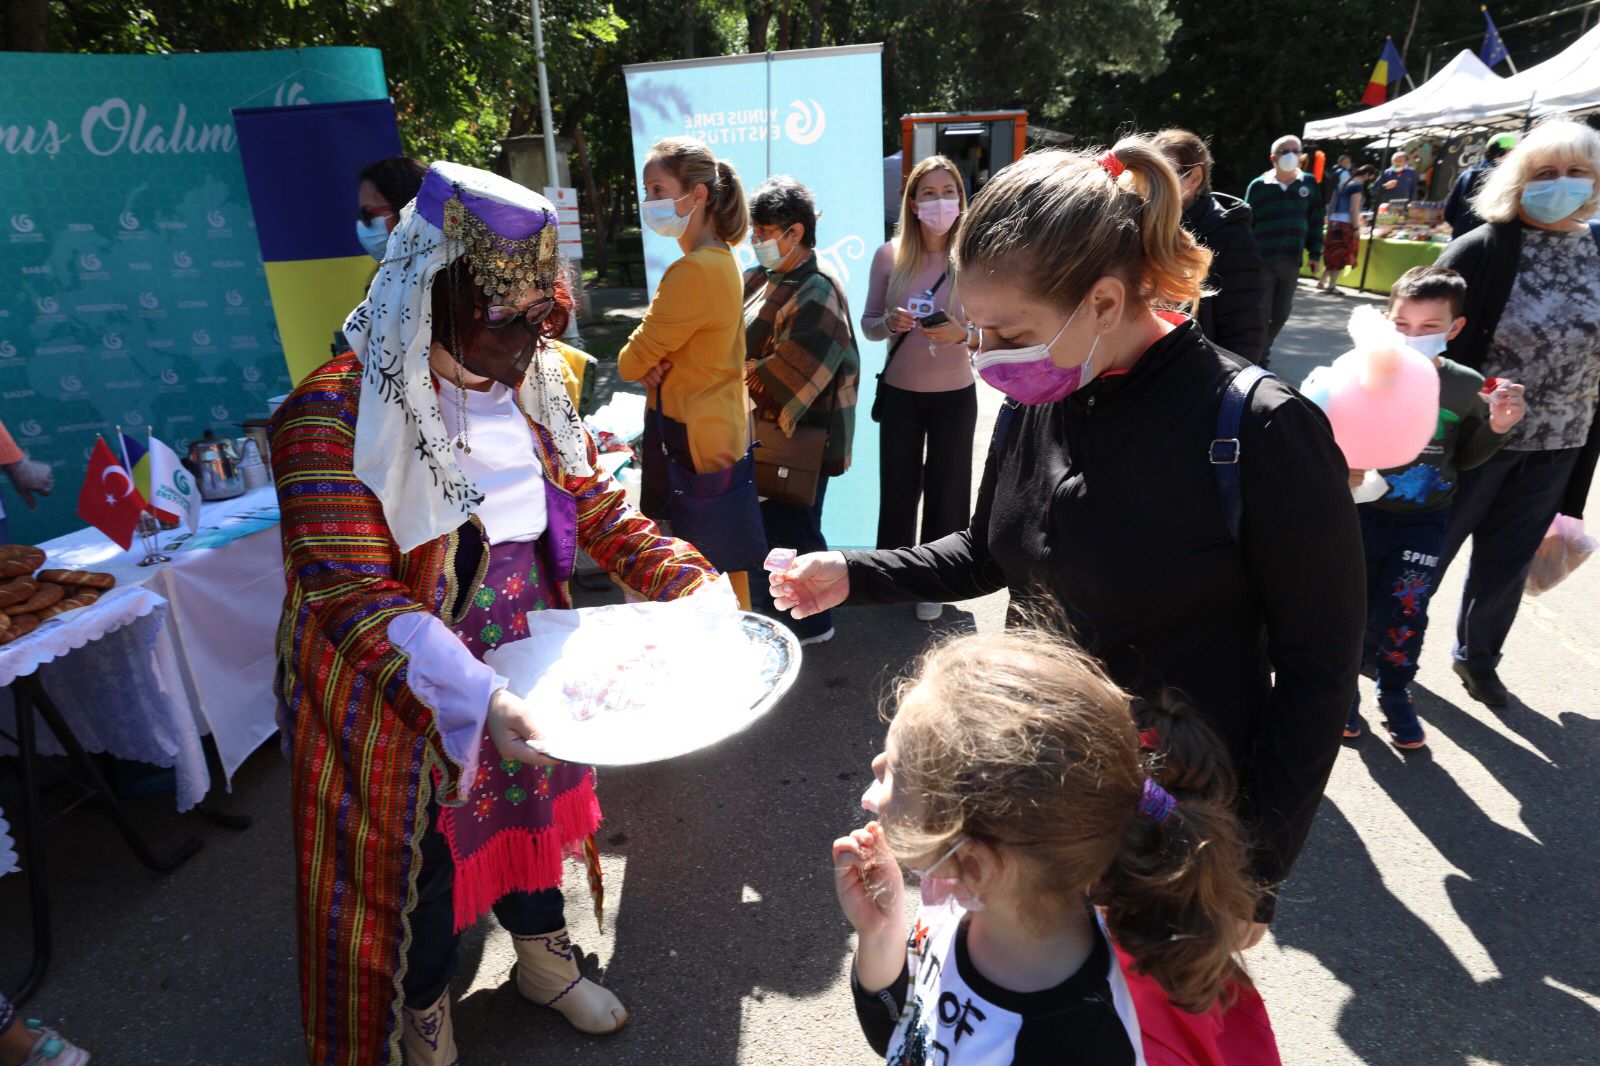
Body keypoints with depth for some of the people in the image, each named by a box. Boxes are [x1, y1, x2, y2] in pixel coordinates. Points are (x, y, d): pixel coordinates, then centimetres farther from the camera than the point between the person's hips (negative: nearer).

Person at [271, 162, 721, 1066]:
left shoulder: (532, 388, -3)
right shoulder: (334, 416, -25)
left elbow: (598, 511, 1)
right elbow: (357, 599, -30)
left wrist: (696, 585, -13)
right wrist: (477, 699, -42)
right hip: (399, 706, -6)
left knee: (533, 805, 25)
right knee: (420, 857, 16)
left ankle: (545, 958, 55)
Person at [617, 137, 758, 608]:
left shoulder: (694, 270, -20)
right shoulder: (721, 257, 11)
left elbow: (631, 360, -16)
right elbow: (665, 337, 16)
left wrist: (638, 361, 5)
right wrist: (652, 364, -3)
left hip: (693, 436, -10)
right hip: (718, 424, 10)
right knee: (719, 564, 18)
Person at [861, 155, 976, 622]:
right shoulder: (889, 256, -3)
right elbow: (868, 323, 4)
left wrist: (962, 333, -25)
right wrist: (890, 323, -18)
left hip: (954, 394, -1)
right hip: (899, 391, 1)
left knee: (946, 491, 9)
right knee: (897, 488, 11)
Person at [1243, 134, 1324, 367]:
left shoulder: (1308, 184, 7)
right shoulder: (1258, 186, -2)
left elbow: (1315, 221, 11)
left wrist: (1314, 252, 6)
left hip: (1292, 261, 4)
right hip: (1263, 260, -4)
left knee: (1281, 313, 11)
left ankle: (1262, 350, 30)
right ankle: (1254, 357, 7)